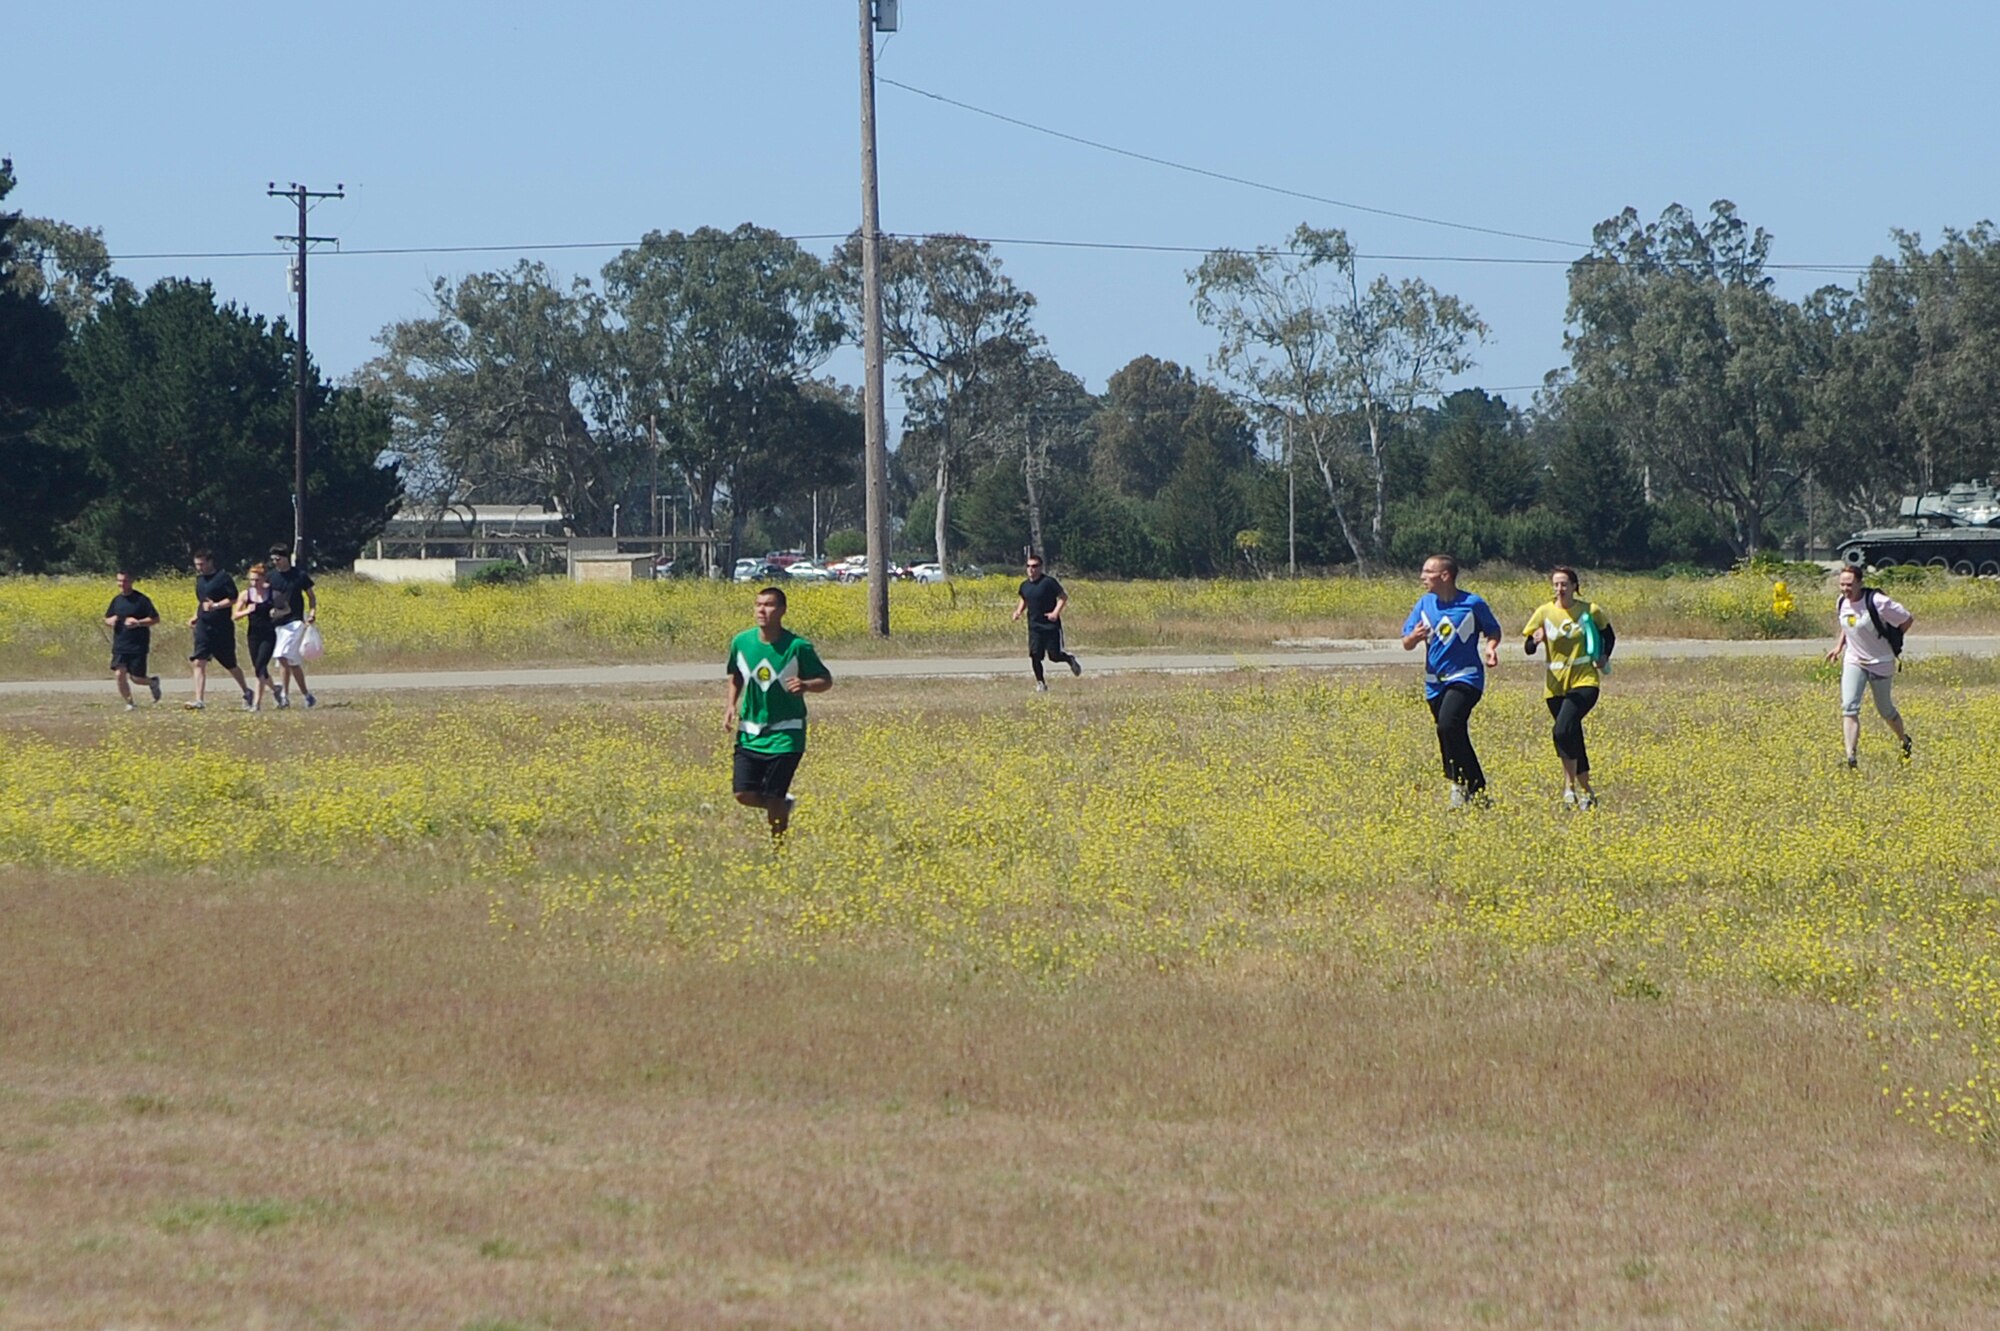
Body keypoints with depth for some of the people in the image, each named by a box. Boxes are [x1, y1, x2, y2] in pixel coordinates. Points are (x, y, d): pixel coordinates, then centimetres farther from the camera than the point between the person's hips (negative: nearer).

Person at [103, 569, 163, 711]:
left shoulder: (141, 600, -7)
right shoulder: (117, 600, 9)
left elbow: (155, 619, -7)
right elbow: (107, 620, 19)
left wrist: (138, 623, -20)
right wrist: (110, 622, -6)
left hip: (138, 646, -4)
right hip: (119, 646, 4)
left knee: (136, 677, -2)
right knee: (119, 674, -10)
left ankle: (152, 681, 32)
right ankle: (129, 703, 7)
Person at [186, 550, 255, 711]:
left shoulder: (223, 578, -10)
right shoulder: (199, 579, 12)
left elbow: (233, 599, -14)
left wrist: (216, 605, -25)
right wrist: (195, 616, 13)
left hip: (222, 628, -6)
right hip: (203, 627, 6)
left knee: (230, 665, 8)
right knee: (199, 662, -10)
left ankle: (246, 692, 31)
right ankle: (199, 700, -14)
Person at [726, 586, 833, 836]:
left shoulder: (797, 647, -12)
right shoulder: (741, 643, -1)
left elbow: (826, 681, -4)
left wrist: (806, 685, -26)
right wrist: (732, 705, 1)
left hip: (785, 735, -4)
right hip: (750, 733, 4)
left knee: (773, 798, -5)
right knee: (744, 795, -5)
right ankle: (785, 804, 26)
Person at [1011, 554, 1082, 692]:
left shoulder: (1049, 582, -11)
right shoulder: (1025, 586, 7)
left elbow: (1063, 597, -8)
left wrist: (1056, 612, -21)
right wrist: (1019, 611, 4)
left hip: (1051, 625, -4)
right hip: (1034, 626, 4)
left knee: (1055, 655, -3)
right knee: (1034, 655, -6)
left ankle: (1070, 660, 31)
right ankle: (1040, 683, 7)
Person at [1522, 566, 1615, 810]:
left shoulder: (1590, 611, -1)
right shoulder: (1544, 613, 1)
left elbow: (1608, 635, 16)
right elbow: (1528, 649, 1)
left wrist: (1604, 656, -1)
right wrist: (1535, 641, -21)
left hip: (1584, 682, -3)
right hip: (1555, 685, 3)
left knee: (1563, 730, -23)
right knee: (1573, 738, 9)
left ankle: (1570, 785, -11)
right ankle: (1586, 791, 24)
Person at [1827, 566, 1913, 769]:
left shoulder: (1877, 603, -21)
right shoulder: (1842, 603, -1)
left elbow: (1907, 619, -11)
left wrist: (1889, 642, -8)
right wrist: (1839, 645, 9)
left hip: (1880, 662, -4)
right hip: (1854, 661, 4)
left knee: (1885, 710, 11)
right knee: (1849, 707, -16)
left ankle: (1904, 741, 41)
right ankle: (1851, 757, -20)